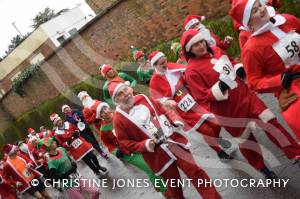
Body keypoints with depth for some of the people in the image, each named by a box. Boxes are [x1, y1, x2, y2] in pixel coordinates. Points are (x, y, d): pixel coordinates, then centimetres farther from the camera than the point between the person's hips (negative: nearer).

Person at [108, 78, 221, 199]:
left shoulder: (142, 99, 3)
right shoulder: (119, 119, -8)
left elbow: (163, 110, 13)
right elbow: (124, 144, -5)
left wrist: (175, 120, -4)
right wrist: (145, 145, -18)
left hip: (173, 141, 3)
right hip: (157, 155, -2)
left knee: (194, 171, 4)